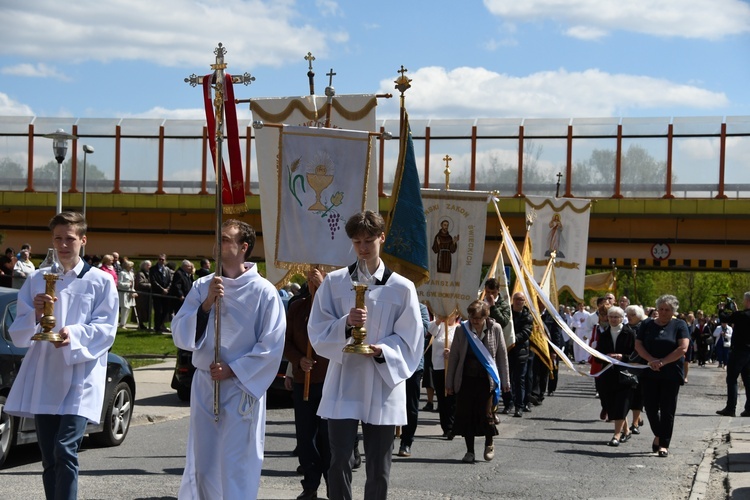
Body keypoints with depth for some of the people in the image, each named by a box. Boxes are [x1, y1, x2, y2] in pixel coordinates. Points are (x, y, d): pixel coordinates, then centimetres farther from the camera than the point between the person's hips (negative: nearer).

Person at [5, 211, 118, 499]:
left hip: (81, 376, -4)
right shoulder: (37, 280, 12)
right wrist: (35, 315, -13)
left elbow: (106, 330, -2)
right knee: (49, 458, 8)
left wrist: (75, 334, -20)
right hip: (43, 378, 4)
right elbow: (18, 335, 8)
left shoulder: (101, 281, 5)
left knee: (65, 450, -17)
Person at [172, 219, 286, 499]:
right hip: (204, 385, 4)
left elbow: (272, 347, -9)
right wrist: (206, 304, -13)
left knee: (236, 468, -3)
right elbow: (181, 336, 0)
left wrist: (233, 370, -14)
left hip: (242, 389, -4)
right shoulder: (202, 287, 4)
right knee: (202, 464, 12)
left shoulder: (263, 292, -7)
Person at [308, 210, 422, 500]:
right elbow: (317, 332, 1)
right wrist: (346, 325, -18)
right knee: (340, 462, -3)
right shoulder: (334, 282, 4)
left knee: (378, 466, 6)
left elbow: (409, 341, 2)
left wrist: (383, 351, -16)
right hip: (343, 385, 0)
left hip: (383, 386, 0)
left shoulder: (402, 288, 1)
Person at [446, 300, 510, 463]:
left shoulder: (495, 329, -2)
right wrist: (449, 382, 4)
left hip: (487, 379, -1)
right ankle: (469, 451, 15)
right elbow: (453, 356, 4)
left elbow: (502, 355, 4)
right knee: (466, 415, 2)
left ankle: (489, 444, 24)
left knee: (486, 414, -3)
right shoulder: (462, 330, -1)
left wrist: (505, 381, 5)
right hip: (466, 379, 1)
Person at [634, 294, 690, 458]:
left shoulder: (679, 325, 0)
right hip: (650, 373, 3)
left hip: (671, 374, -3)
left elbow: (683, 348, -10)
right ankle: (658, 434, 28)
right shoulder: (647, 325, 8)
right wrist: (651, 360, -14)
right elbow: (638, 345, 3)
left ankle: (664, 444, 6)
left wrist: (662, 362, -15)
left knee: (667, 409, -1)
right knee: (650, 406, 2)